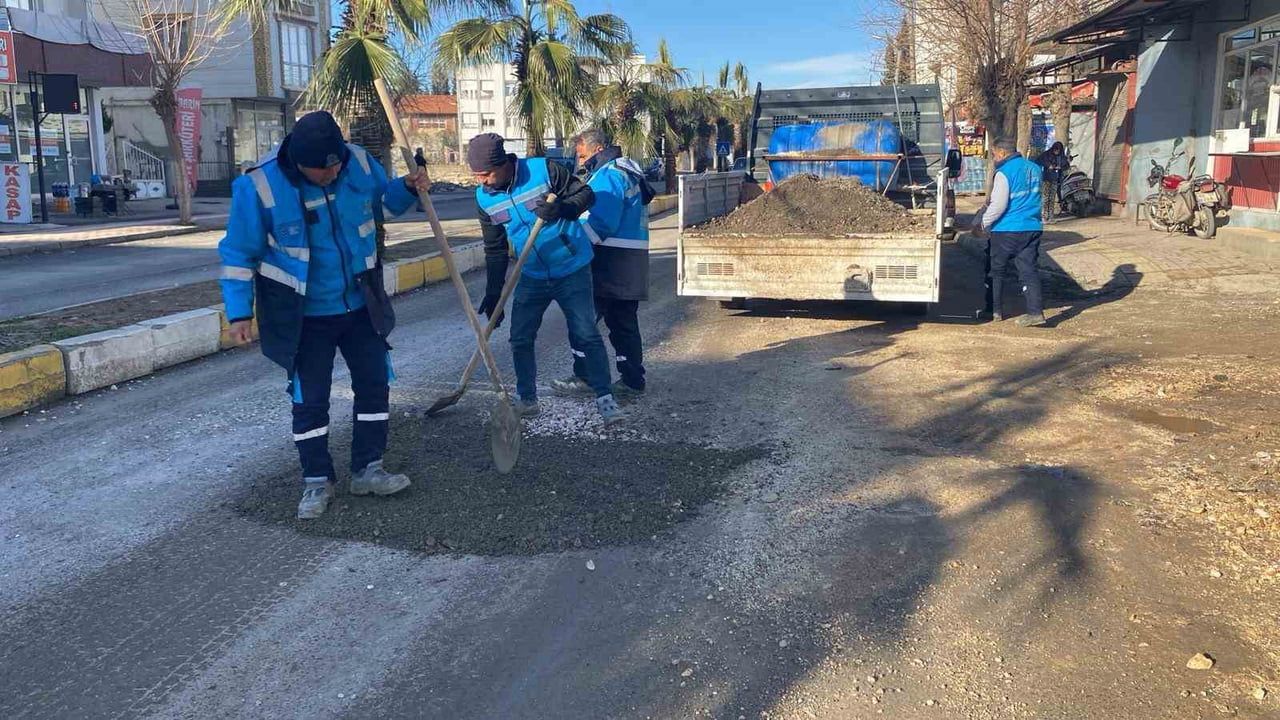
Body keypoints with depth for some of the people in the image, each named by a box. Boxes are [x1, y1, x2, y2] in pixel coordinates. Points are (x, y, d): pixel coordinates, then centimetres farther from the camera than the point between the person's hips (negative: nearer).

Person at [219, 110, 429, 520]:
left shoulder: (359, 162, -11)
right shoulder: (259, 187, -21)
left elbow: (383, 199, 11)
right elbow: (239, 255, -11)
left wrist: (408, 188, -11)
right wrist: (239, 312, -14)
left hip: (361, 307, 4)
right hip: (304, 319, -4)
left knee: (374, 384, 11)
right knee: (309, 400, 4)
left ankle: (367, 470, 25)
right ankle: (317, 482, 21)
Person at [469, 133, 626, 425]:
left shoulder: (543, 170, -18)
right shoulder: (484, 197, -4)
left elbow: (586, 194, -9)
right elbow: (495, 249, 4)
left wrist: (562, 209, -29)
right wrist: (493, 293, 3)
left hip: (572, 271, -4)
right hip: (531, 277, 5)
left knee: (586, 335, -5)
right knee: (520, 340, 6)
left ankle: (605, 398, 5)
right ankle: (527, 399, 23)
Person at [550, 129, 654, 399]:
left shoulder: (608, 174, -12)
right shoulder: (628, 171, 21)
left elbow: (599, 222, -21)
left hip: (610, 262, -10)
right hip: (630, 264, 10)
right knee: (624, 321, 12)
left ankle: (583, 376, 3)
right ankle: (632, 380, 14)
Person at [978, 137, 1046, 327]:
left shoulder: (1004, 173, -14)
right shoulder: (1034, 168, 10)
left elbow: (998, 205, -18)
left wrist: (983, 224, -5)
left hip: (1007, 230, -6)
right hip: (1032, 228, 6)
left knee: (996, 271, 9)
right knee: (1029, 269, 6)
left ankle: (995, 310, 16)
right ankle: (1035, 311, -3)